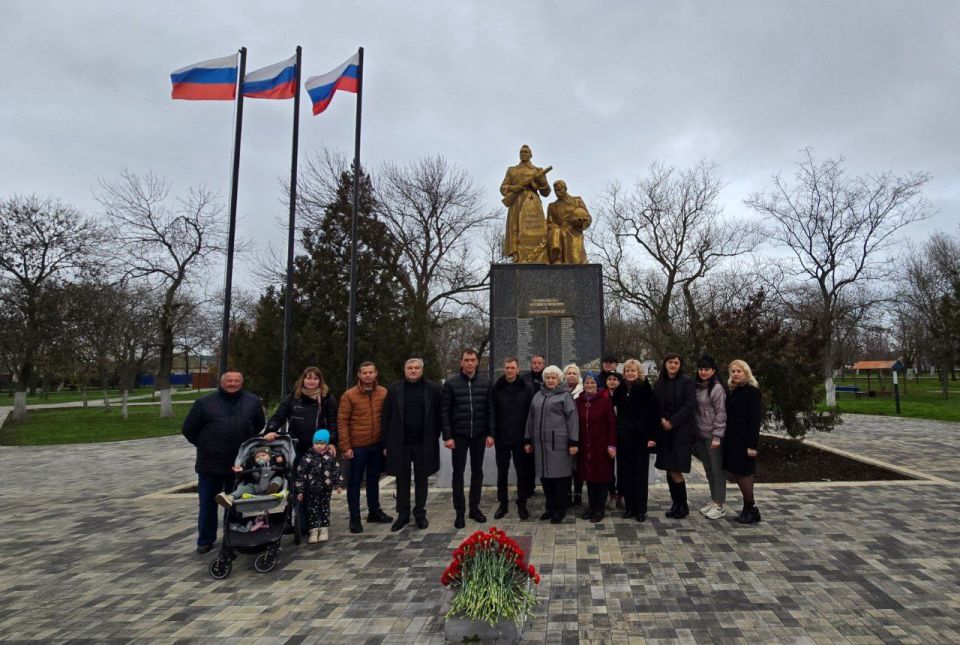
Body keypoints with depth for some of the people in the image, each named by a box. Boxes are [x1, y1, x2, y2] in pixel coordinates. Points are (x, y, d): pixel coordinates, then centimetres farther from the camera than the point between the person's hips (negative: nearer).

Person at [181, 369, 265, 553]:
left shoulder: (253, 402, 2)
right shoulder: (204, 402, -4)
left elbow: (259, 425, 17)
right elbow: (188, 429, 5)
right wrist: (204, 445, 5)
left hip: (239, 464, 1)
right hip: (210, 464, -1)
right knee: (208, 504, 9)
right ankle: (205, 540, 24)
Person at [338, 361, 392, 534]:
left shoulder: (384, 393, 1)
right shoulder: (349, 395, -7)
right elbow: (342, 422, -7)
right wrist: (345, 447, -11)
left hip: (377, 445, 3)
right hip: (357, 446, -3)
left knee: (373, 480, 16)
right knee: (354, 482, 5)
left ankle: (374, 512, 30)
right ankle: (355, 518, 15)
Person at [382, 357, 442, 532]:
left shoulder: (432, 389, 1)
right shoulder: (394, 389, 2)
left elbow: (438, 416, 3)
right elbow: (386, 418, 2)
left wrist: (434, 438, -1)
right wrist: (386, 443, -1)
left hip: (424, 443, 0)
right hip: (400, 443, 1)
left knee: (421, 479, 10)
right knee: (402, 480, 9)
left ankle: (420, 514, 22)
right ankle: (403, 515, 21)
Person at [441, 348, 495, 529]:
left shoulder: (485, 382, 1)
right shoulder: (451, 383, -5)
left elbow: (490, 409, 3)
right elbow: (444, 411, -5)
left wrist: (490, 433, -2)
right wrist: (447, 436, -10)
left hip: (479, 435, 2)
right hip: (459, 435, -2)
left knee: (477, 471, 11)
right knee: (458, 473, 4)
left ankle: (474, 508, 24)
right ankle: (459, 512, 13)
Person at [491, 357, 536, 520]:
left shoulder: (527, 388, -2)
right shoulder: (496, 388, 1)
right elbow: (492, 412, 3)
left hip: (520, 438, -1)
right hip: (501, 438, 1)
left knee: (523, 472, 7)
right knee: (501, 472, 11)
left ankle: (522, 504, 22)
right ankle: (503, 503, 25)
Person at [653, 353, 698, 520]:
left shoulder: (687, 381, -3)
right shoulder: (660, 383, 11)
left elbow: (689, 405, -10)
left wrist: (672, 422, -14)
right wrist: (661, 419, -6)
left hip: (682, 431, -5)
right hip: (665, 431, 5)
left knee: (675, 470, -7)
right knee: (669, 469, 6)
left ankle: (683, 506, 10)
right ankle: (675, 503, 19)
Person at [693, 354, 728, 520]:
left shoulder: (717, 388, -11)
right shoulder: (697, 387, 9)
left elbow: (721, 413, -14)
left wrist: (717, 436, -17)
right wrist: (694, 434, 10)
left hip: (712, 436, -7)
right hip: (701, 435, 7)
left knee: (717, 470, 1)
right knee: (708, 469, 15)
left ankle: (719, 505, 9)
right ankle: (713, 501, 25)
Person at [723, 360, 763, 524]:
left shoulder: (752, 392, -9)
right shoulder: (732, 392, 11)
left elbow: (755, 419, -13)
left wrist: (752, 445, -18)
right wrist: (726, 438, 8)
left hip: (744, 440, -7)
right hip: (732, 440, 7)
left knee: (742, 473, -3)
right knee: (736, 472, 10)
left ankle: (751, 509, 12)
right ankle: (748, 509, 21)